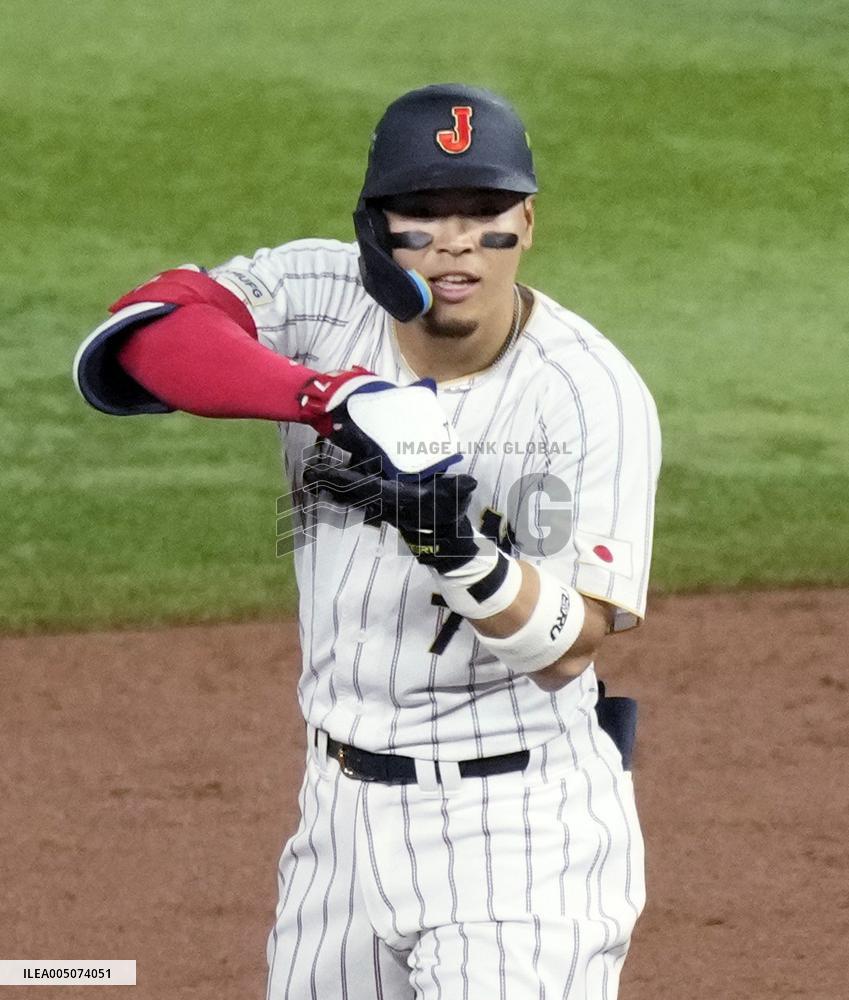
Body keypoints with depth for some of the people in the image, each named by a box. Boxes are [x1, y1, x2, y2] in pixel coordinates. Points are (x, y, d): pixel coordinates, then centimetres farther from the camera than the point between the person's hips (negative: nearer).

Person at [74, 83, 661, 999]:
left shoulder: (597, 397, -15)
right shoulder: (320, 298, -7)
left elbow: (570, 648, -19)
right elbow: (141, 334, -25)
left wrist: (458, 546, -37)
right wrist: (327, 395, -39)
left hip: (523, 824, -5)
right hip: (343, 800, 5)